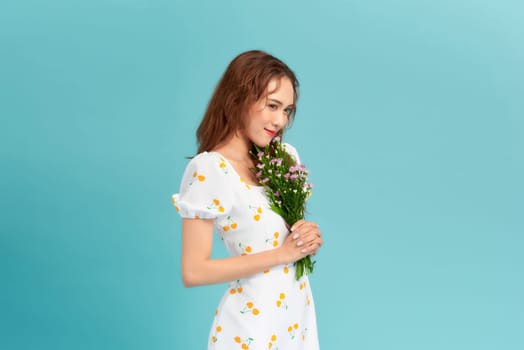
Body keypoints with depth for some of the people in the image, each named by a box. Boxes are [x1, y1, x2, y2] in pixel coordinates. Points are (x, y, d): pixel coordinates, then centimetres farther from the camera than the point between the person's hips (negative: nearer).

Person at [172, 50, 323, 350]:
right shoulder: (210, 169, -19)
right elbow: (193, 272, -21)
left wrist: (311, 238, -9)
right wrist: (281, 254, -19)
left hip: (300, 311, 6)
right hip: (252, 321, -6)